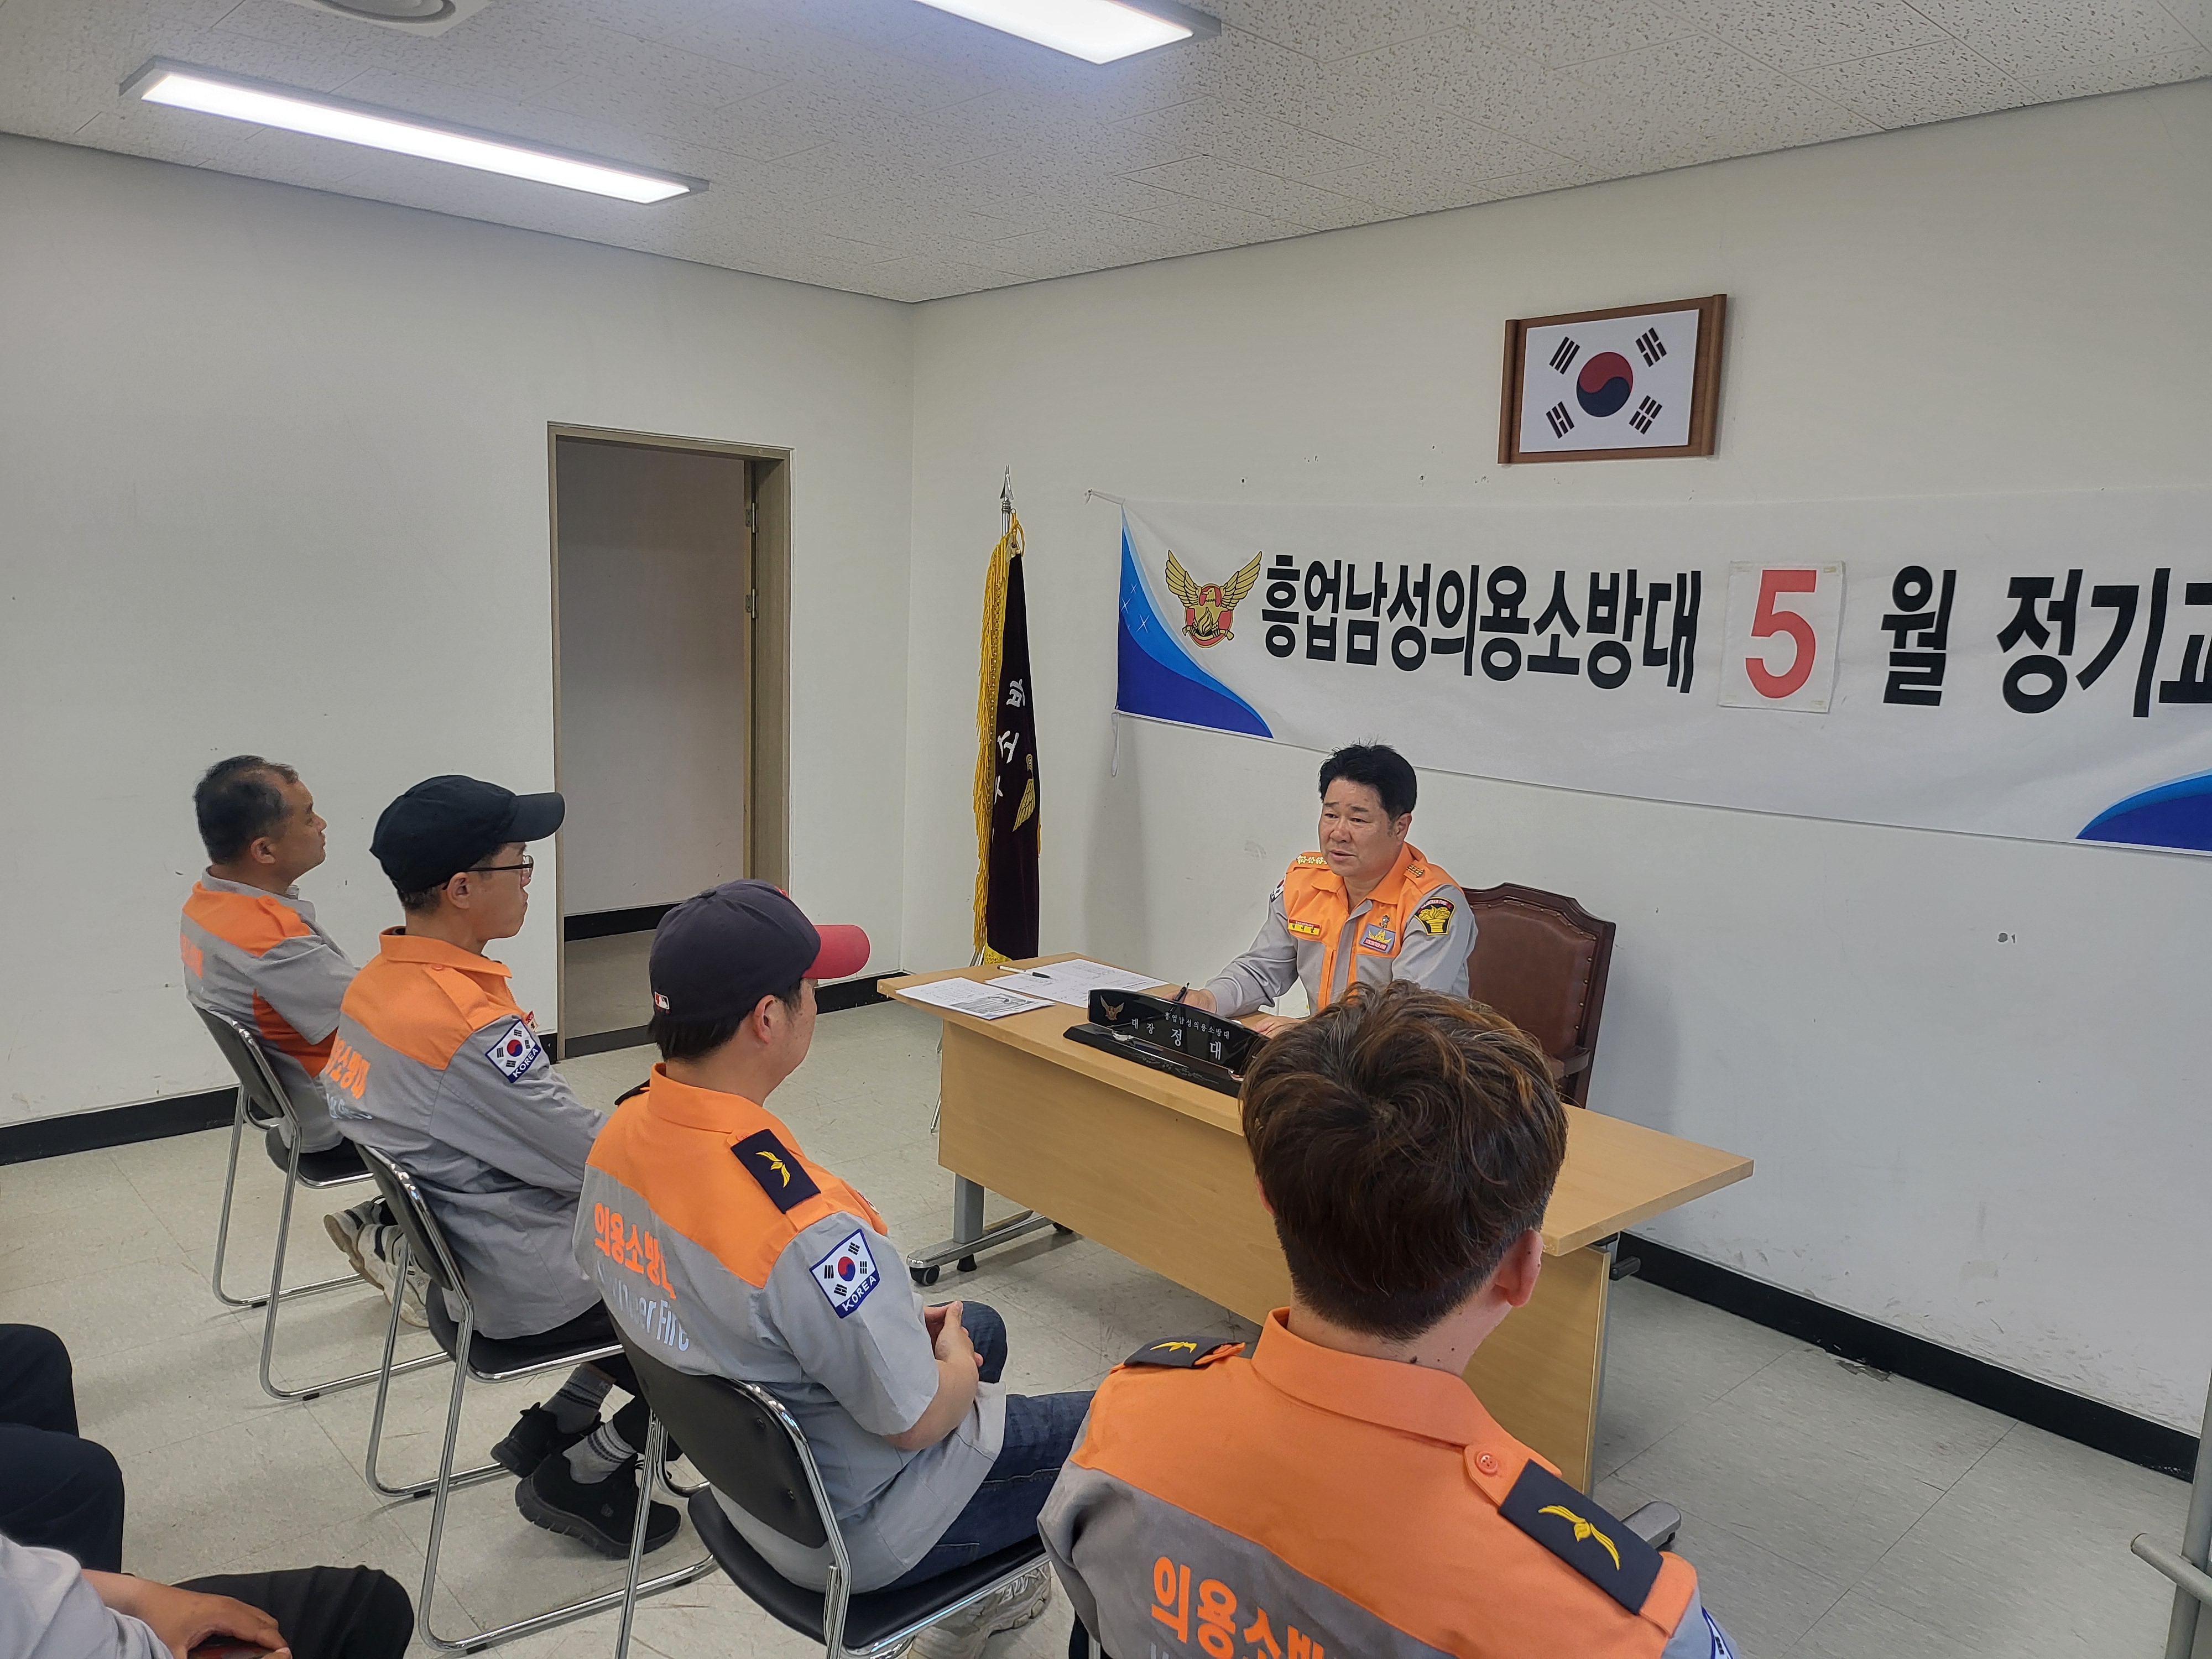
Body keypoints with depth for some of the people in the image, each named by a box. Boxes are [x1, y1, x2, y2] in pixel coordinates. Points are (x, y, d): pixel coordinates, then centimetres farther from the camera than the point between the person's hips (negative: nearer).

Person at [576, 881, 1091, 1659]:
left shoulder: (619, 1137, -12)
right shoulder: (805, 1230, -39)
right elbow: (917, 1420, -24)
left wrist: (904, 1324, 4)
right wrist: (956, 1364, -2)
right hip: (853, 1529, -8)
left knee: (980, 1328, 28)